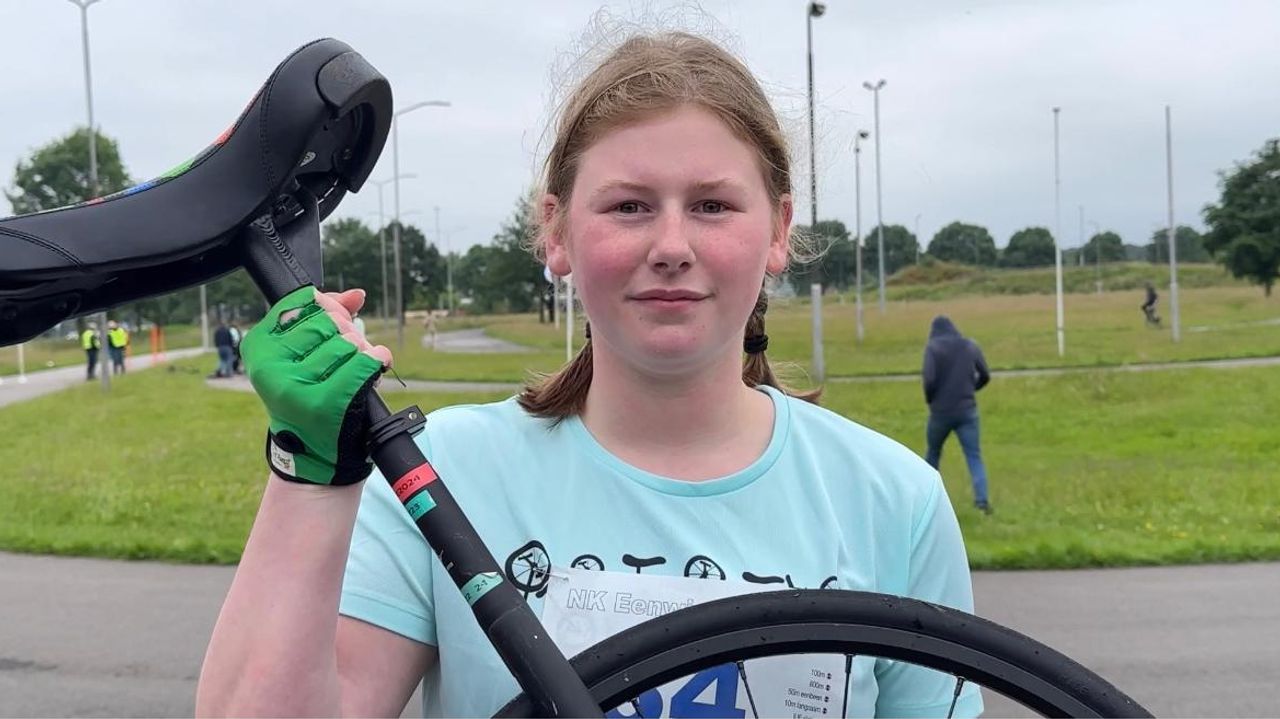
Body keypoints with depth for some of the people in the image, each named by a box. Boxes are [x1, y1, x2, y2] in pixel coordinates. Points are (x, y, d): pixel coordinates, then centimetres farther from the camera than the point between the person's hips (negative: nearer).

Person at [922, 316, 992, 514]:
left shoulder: (933, 347, -7)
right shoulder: (970, 346, 5)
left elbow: (929, 379, -17)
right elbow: (985, 376, 8)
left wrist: (930, 400, 1)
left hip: (941, 411, -2)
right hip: (967, 410, 2)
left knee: (933, 453, 18)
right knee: (974, 456, 2)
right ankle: (982, 499, -13)